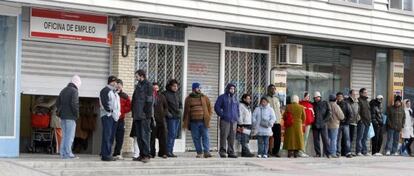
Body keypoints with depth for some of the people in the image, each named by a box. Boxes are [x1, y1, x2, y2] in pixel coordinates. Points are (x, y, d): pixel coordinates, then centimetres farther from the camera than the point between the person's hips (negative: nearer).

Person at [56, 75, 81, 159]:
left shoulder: (63, 90, 16)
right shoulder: (74, 91, -9)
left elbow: (57, 102, 17)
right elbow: (74, 104, -19)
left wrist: (60, 112, 17)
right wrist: (77, 114, -10)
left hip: (63, 116, 8)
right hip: (70, 117, -8)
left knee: (64, 135, 11)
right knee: (70, 136, -6)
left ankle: (63, 153, 11)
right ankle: (68, 153, -8)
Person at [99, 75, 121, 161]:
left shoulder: (115, 92, 24)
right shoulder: (105, 90, -4)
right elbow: (104, 102, -15)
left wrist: (118, 112, 15)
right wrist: (110, 110, -19)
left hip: (114, 116, 9)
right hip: (107, 116, -9)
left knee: (111, 136, 8)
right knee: (107, 136, -11)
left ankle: (108, 154, 12)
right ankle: (105, 155, -12)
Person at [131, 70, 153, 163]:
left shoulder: (148, 85, -7)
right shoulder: (138, 86, 18)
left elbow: (149, 101, -13)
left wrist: (147, 114, -18)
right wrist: (134, 113, 15)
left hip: (144, 116, -9)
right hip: (137, 115, 9)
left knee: (145, 135, -8)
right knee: (139, 136, 10)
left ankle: (146, 155, -5)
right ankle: (141, 154, 16)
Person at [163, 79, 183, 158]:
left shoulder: (177, 94, 16)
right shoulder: (166, 94, -5)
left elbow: (180, 104, 26)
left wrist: (180, 109, 8)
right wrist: (168, 113, -15)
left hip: (177, 117, 7)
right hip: (171, 117, -7)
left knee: (174, 135, 8)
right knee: (172, 133, -12)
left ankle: (170, 151, 13)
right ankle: (168, 151, -9)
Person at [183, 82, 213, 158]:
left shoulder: (205, 98, 10)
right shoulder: (188, 99, 9)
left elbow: (210, 109, 12)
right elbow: (186, 111, 12)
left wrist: (208, 118, 0)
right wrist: (185, 122, 7)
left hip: (203, 121, 0)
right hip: (193, 122, 1)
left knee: (205, 136, -8)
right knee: (196, 138, 3)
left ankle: (206, 152, -10)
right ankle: (199, 152, 10)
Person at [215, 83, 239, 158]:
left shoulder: (235, 98, 19)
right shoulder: (222, 97, 2)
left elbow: (237, 108, 28)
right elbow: (217, 107, -3)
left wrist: (237, 116, 14)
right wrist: (222, 115, -9)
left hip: (234, 121, 5)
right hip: (225, 120, -5)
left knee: (232, 137, 3)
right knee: (224, 136, -8)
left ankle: (231, 152, 7)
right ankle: (222, 151, -4)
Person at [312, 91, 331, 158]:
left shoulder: (325, 104, 8)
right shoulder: (312, 105, 12)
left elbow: (329, 113, 3)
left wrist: (324, 120, -7)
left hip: (323, 125, -2)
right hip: (315, 125, 2)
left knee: (325, 139, -7)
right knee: (316, 139, 2)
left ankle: (327, 153, -4)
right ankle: (318, 153, 8)